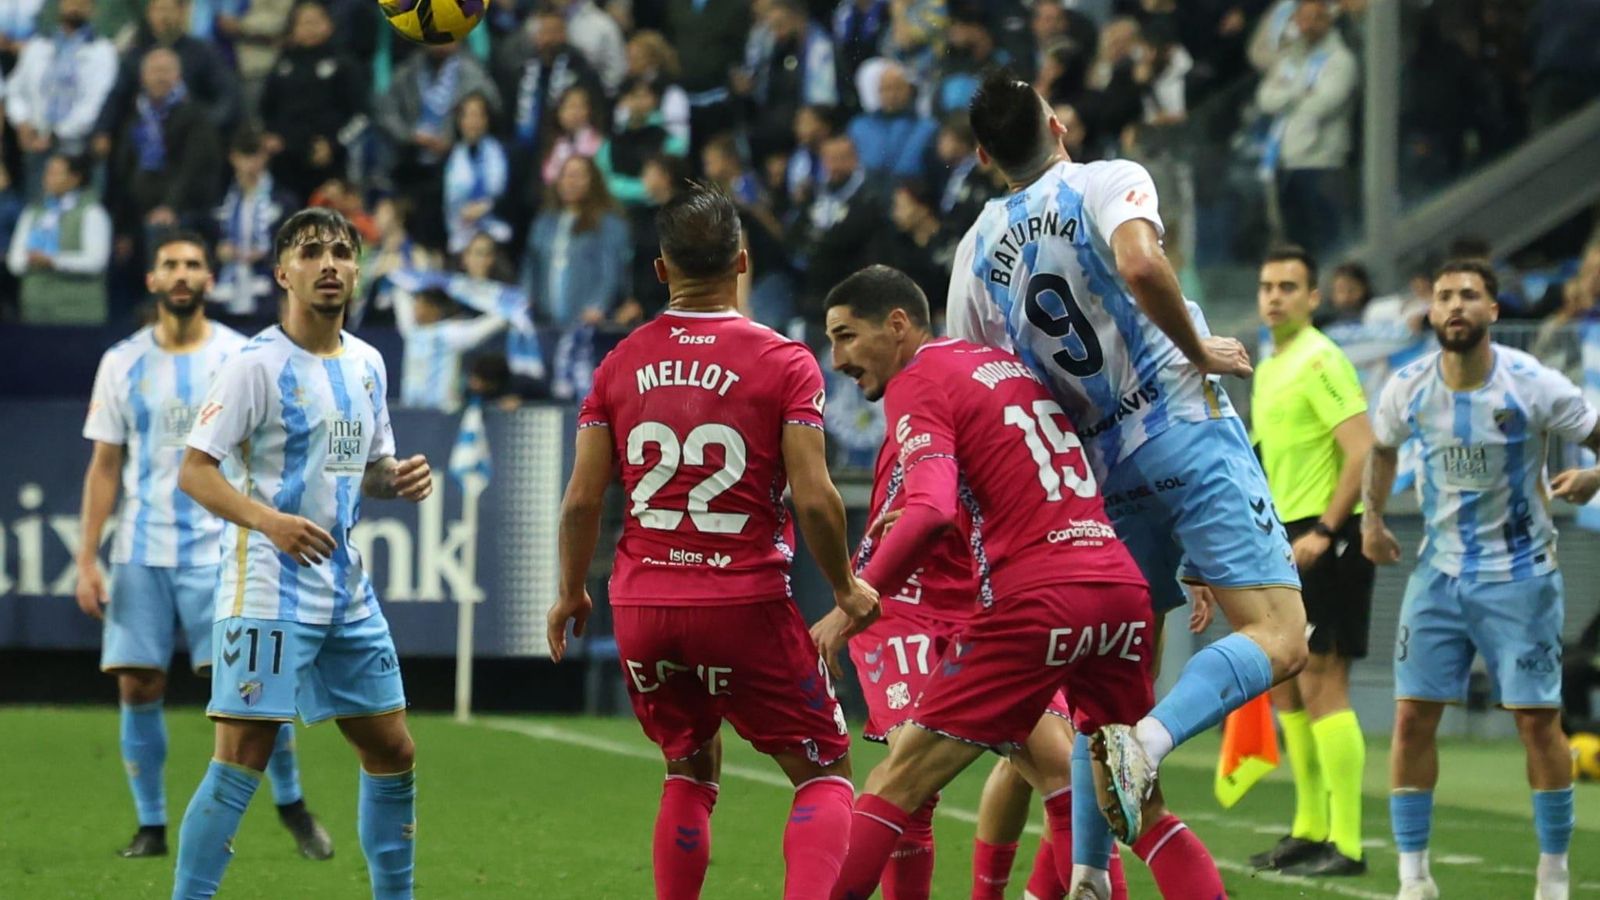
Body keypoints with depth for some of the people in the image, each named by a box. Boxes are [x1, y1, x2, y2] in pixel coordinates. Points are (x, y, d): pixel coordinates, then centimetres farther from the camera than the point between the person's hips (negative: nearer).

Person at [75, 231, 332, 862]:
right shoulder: (123, 363, 6)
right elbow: (105, 466, 8)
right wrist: (87, 561, 2)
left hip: (220, 550, -2)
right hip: (140, 552, 2)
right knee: (137, 688, -1)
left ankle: (291, 804, 10)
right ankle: (151, 826, 11)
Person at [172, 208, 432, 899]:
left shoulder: (367, 364, 12)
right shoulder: (258, 365, -10)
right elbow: (194, 472, -13)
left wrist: (400, 478, 0)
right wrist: (268, 519, -28)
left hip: (348, 595, 7)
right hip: (268, 590, -7)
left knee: (392, 752, 12)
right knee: (241, 761, -11)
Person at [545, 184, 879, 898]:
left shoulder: (621, 363, 4)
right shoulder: (784, 362, -6)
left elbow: (582, 499, 3)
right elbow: (813, 498, -11)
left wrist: (570, 593, 18)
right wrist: (847, 590, 5)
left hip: (642, 608, 4)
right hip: (747, 604, -4)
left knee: (690, 771, 23)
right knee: (823, 773, 6)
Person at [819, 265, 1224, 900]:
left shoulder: (916, 383, -1)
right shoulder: (1011, 363, 23)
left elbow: (930, 514, -17)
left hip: (1033, 602, -7)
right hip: (1123, 589, 7)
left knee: (895, 786, 1)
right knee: (1141, 813, 16)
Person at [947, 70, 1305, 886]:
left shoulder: (977, 251, 11)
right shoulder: (1110, 183, -4)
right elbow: (1140, 267, -25)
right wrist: (1200, 351, -11)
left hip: (1102, 469, 6)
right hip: (1187, 436, -6)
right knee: (1278, 638, -11)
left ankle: (1087, 874, 9)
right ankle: (1151, 739, -36)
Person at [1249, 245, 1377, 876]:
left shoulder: (1321, 362, -12)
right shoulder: (1269, 367, 17)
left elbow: (1363, 452, -19)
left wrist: (1323, 531, -21)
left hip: (1324, 540, -10)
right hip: (1287, 541, 10)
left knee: (1321, 684, -11)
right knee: (1286, 685, 12)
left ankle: (1345, 844, -10)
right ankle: (1310, 829, 21)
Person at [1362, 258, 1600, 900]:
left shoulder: (1533, 385, -14)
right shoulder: (1408, 388, -3)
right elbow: (1382, 448, 19)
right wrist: (1372, 518, 11)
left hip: (1519, 575, -3)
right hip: (1439, 574, 3)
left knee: (1538, 719, -3)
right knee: (1413, 715, -3)